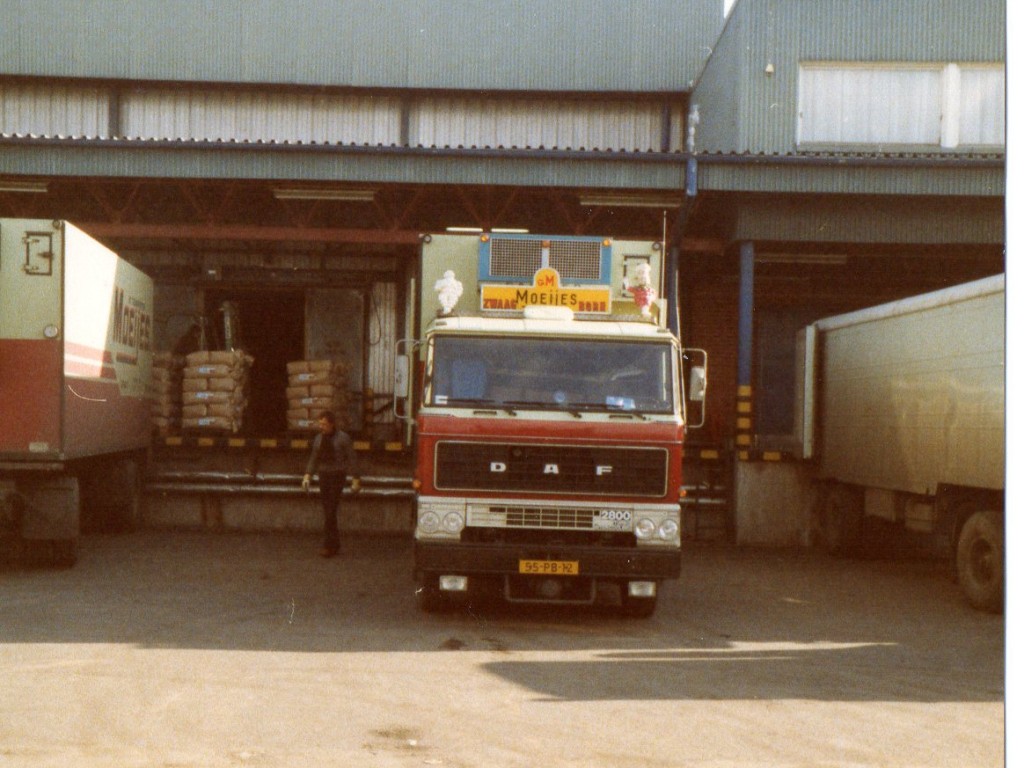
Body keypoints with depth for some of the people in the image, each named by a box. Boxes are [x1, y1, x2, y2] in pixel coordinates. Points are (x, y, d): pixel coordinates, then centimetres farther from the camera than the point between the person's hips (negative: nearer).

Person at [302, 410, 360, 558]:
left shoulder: (343, 438, -6)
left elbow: (351, 459, -4)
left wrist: (355, 479, -6)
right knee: (328, 511, 6)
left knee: (331, 511, -11)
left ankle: (329, 546, -9)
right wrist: (307, 476, 2)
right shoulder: (318, 438, 8)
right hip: (324, 476, 5)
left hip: (338, 475, -5)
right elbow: (313, 459, 14)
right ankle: (335, 544, 15)